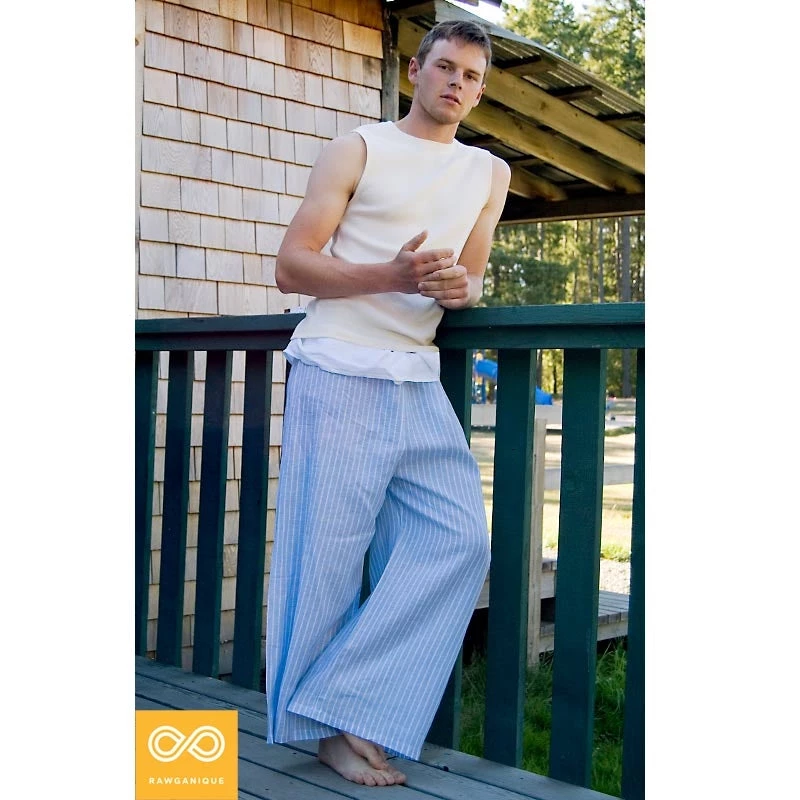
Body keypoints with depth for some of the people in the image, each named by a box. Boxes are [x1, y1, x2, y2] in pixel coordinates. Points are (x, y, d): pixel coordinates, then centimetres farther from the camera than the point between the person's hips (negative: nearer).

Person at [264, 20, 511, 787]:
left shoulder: (489, 174, 18)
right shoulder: (357, 148, 4)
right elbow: (290, 266, -3)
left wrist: (462, 287, -5)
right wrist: (390, 275, -19)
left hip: (419, 380, 5)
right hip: (339, 374, -5)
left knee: (457, 541, -5)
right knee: (327, 549, -4)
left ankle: (350, 712, 2)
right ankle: (320, 723, 12)